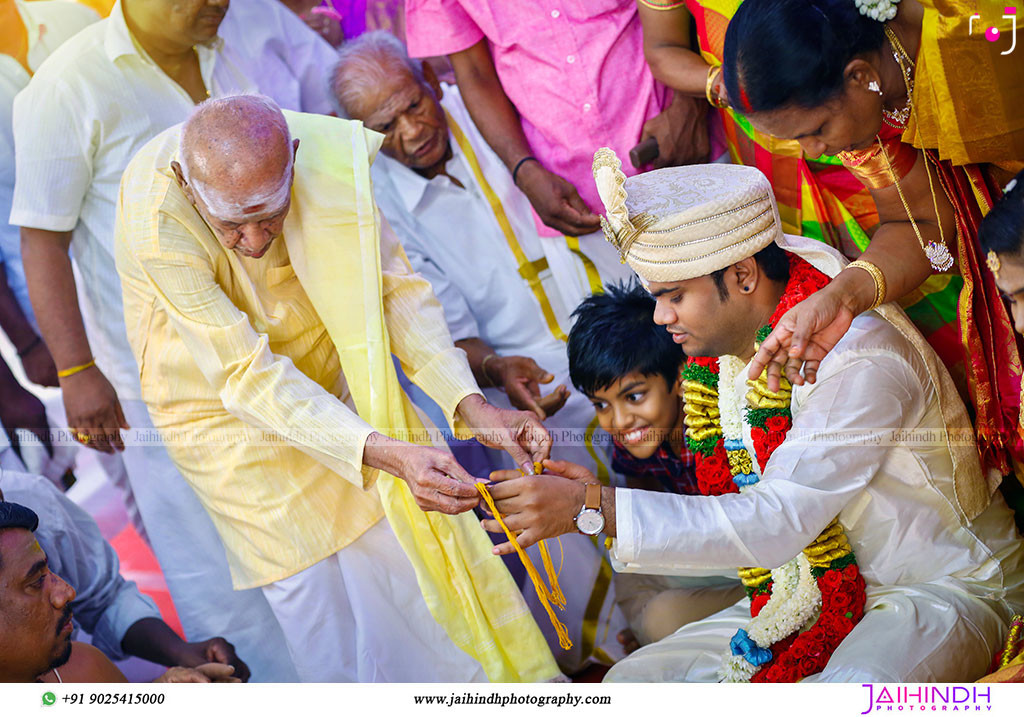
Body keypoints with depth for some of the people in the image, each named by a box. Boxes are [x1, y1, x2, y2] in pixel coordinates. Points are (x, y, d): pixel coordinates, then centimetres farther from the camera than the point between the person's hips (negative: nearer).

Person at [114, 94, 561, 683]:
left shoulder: (325, 150, -29)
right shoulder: (153, 222, -38)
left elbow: (392, 283, -19)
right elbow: (248, 376, -37)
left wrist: (471, 405, -32)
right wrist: (388, 454, -48)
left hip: (327, 366, 3)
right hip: (220, 402, -3)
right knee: (307, 584, 1)